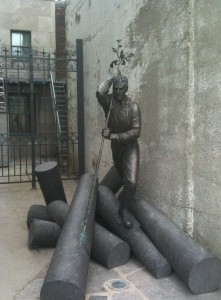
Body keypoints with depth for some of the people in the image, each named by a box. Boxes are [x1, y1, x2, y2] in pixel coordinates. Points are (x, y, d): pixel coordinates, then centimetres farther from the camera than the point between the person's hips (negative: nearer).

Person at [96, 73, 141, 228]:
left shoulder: (133, 107, -17)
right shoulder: (109, 101, -10)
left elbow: (136, 132, -22)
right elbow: (99, 92, -34)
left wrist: (113, 136, -29)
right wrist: (112, 79, -19)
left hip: (130, 146, -3)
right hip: (116, 146, 3)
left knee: (131, 182, -17)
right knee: (122, 177, 23)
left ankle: (124, 209, 6)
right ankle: (125, 196, 53)